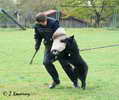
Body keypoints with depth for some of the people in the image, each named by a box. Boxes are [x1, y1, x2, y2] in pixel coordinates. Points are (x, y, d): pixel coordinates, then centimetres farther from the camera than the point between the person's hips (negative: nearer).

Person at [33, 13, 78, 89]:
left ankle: (75, 81, 12)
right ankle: (56, 80, 8)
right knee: (46, 62, -12)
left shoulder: (53, 23, -25)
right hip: (48, 45, 5)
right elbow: (38, 36, 9)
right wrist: (37, 45, -7)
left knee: (64, 63, -4)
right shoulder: (37, 25, -9)